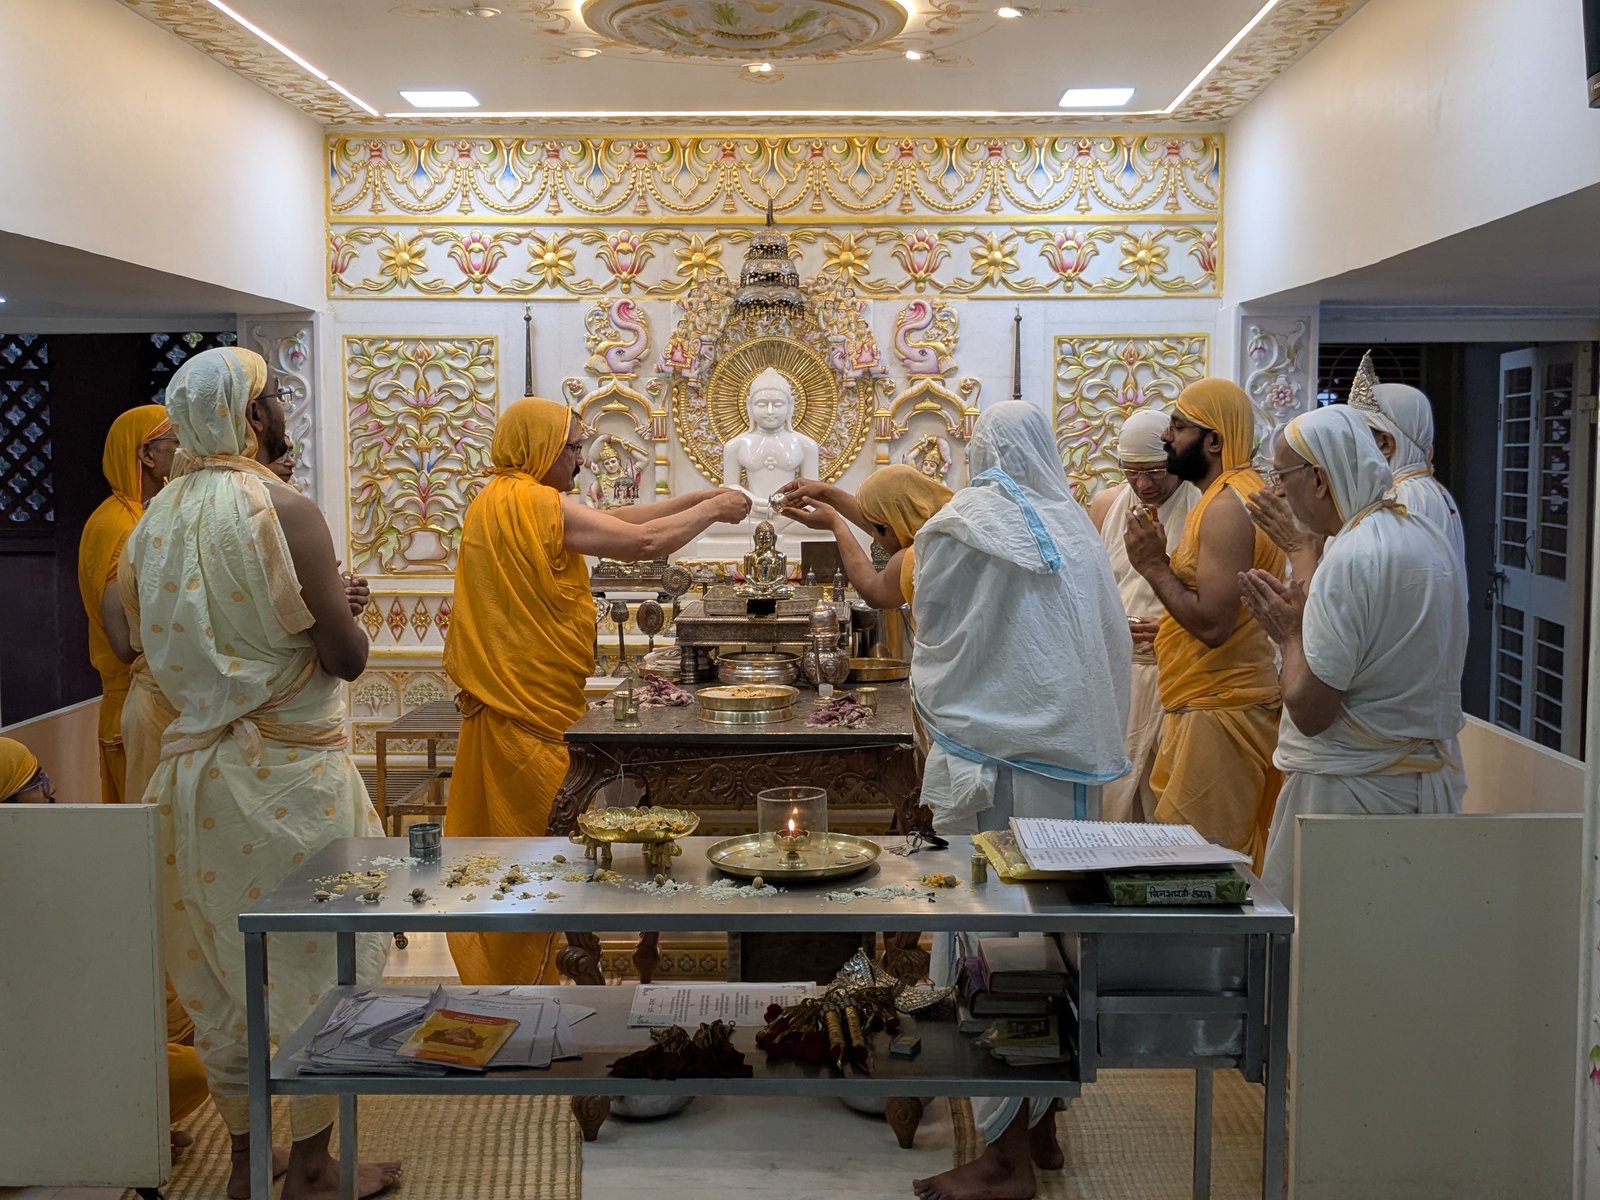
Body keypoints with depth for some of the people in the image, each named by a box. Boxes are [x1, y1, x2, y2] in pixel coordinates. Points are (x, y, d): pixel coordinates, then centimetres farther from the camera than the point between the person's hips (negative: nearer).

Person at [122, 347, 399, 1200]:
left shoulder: (156, 518, 5)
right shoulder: (285, 512, -15)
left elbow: (149, 646, 15)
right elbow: (346, 658, -15)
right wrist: (339, 614, 5)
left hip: (194, 768, 6)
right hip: (290, 771, -6)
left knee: (219, 970, 14)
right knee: (317, 963, 6)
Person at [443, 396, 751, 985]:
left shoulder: (496, 500, 13)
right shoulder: (534, 504, -18)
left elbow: (612, 521, 12)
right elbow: (645, 542, -22)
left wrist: (699, 498, 7)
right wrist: (713, 509, -7)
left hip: (498, 699, 10)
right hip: (532, 713, -10)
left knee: (499, 838, 17)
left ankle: (485, 970, 29)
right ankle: (524, 986, 10)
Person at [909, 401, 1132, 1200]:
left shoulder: (960, 528, -7)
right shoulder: (1077, 531, 7)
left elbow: (934, 644, 1)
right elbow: (1115, 648, 9)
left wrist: (933, 717, 17)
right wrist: (1092, 740, 17)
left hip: (991, 758, -6)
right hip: (1071, 758, 6)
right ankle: (1042, 1126, 25)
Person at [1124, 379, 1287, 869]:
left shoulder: (1227, 506, -17)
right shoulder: (1227, 496, 16)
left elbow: (1213, 623, -23)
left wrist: (1154, 565, -15)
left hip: (1219, 713, -10)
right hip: (1212, 703, 10)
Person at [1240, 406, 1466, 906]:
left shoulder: (1352, 559, -20)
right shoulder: (1428, 536, 7)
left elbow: (1308, 710, -20)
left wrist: (1290, 634, -4)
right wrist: (1303, 616, 14)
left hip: (1354, 789, -9)